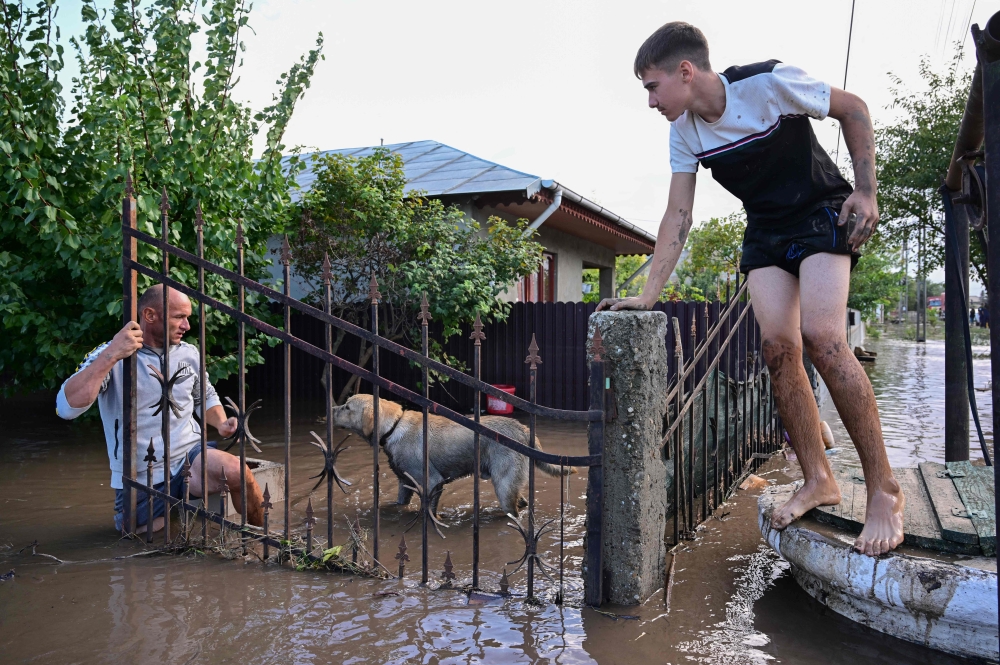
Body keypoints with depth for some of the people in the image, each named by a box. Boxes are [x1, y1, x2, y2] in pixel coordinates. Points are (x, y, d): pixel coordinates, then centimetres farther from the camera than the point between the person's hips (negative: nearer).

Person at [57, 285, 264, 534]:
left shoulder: (189, 353, 3)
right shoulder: (109, 356, -10)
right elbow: (66, 408, -25)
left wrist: (222, 424, -2)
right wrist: (110, 356, -33)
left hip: (190, 456, 2)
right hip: (139, 478, -1)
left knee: (235, 471, -29)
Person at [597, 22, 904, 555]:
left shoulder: (769, 82, -21)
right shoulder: (683, 132, -4)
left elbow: (853, 109, -7)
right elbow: (678, 216, -2)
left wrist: (866, 191, -14)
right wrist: (649, 294, -7)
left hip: (822, 213, -5)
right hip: (765, 231, 6)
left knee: (821, 337, -23)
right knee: (777, 345, -10)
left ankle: (884, 490, -13)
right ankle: (818, 480, 3)